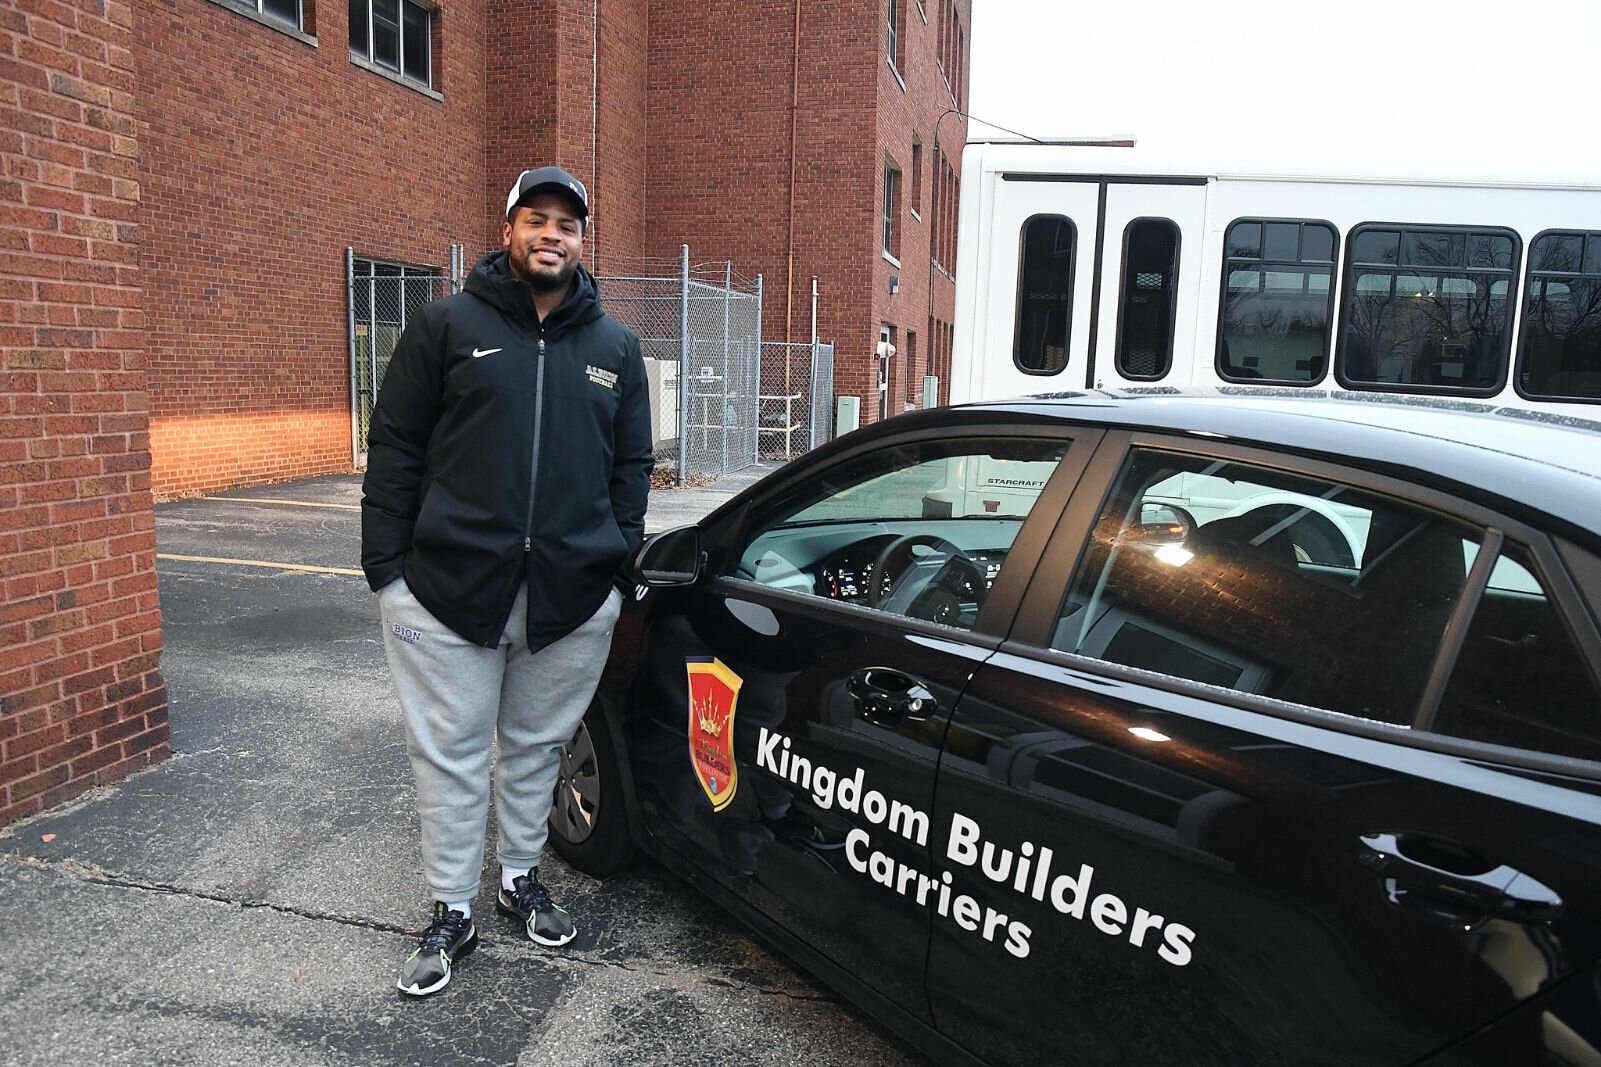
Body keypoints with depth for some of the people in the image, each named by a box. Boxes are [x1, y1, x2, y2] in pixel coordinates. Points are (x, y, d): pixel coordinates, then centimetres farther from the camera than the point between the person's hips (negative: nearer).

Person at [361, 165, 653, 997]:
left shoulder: (615, 347, 10)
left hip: (572, 595, 2)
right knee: (450, 754, 7)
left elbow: (631, 467, 13)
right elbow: (395, 451, 1)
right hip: (450, 587, -2)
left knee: (537, 747, 16)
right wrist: (386, 569, -4)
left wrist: (618, 568, 6)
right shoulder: (448, 325, 2)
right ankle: (452, 912, 23)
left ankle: (521, 879, 36)